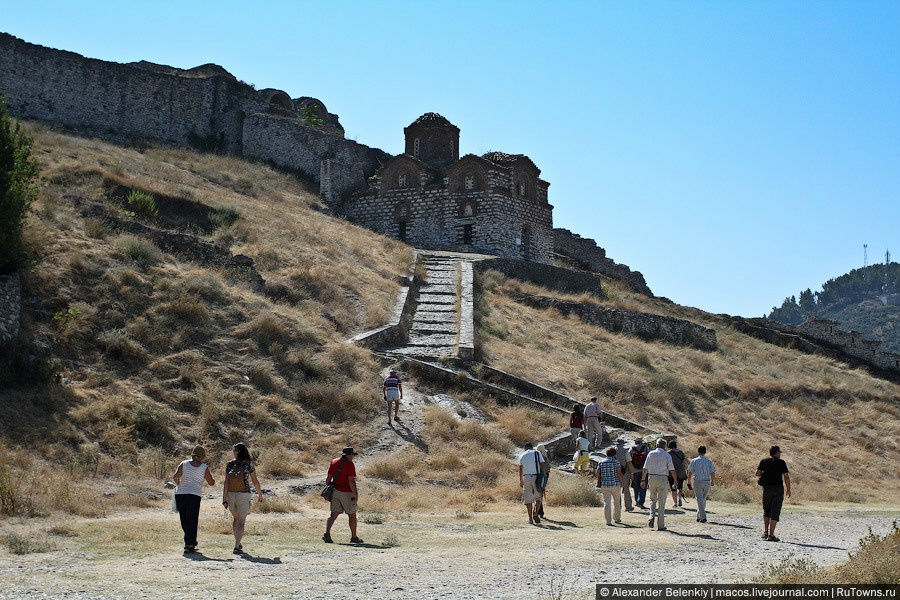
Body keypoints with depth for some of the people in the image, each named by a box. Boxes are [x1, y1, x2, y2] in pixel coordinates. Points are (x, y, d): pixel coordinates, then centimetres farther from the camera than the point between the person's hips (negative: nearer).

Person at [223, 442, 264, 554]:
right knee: (241, 522, -1)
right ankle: (237, 546, -11)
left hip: (231, 494, 3)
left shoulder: (229, 464, 0)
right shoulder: (249, 464, -5)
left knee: (236, 519, 22)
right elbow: (255, 481, 0)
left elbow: (226, 483, -4)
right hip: (243, 495, -3)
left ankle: (238, 543, 32)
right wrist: (260, 494, 14)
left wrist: (224, 499, -3)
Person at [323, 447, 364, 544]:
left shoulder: (334, 462, 8)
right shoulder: (350, 465, -13)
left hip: (335, 492, 5)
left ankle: (327, 533, -18)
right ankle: (354, 537, 19)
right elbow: (351, 481, -19)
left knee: (334, 514, 1)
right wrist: (356, 494, -16)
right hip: (347, 493, -5)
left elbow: (328, 478, 9)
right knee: (352, 515, 10)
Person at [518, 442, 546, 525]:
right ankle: (535, 514, -10)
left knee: (528, 498, 6)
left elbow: (520, 470, 17)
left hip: (526, 477, 2)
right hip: (536, 477, -2)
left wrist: (521, 481, 27)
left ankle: (530, 518, 3)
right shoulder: (537, 453, 4)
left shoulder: (522, 456, 11)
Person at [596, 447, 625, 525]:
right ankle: (617, 518, 28)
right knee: (617, 502, 16)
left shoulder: (601, 462, 5)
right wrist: (623, 482, 1)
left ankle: (608, 521, -6)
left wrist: (599, 482, 16)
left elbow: (597, 472, 3)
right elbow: (619, 474, -9)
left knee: (607, 503, 1)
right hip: (615, 484, -2)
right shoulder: (616, 462, -5)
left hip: (604, 485, 2)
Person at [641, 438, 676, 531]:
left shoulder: (651, 454, 4)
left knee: (653, 499, 19)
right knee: (661, 502, 4)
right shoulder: (667, 455, -2)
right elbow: (672, 470, -5)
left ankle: (651, 516, -3)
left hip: (651, 478, 2)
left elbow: (645, 468, 4)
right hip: (663, 479, -2)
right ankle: (661, 525, 5)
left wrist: (643, 480, 12)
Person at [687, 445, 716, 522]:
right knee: (703, 500, 16)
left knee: (700, 500, -2)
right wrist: (713, 482, 14)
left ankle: (703, 517, -12)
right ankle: (699, 516, 21)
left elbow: (690, 473, -2)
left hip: (697, 482, -3)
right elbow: (713, 473, 0)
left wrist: (689, 482, 9)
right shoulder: (709, 461, 3)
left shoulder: (694, 461, -2)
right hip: (707, 482, 3)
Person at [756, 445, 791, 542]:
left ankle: (765, 532, 9)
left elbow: (757, 473, -1)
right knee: (775, 512, 0)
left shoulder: (763, 461, 5)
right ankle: (771, 535, -4)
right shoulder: (781, 463, -4)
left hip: (766, 488, 3)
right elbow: (786, 477, -8)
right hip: (778, 488, -3)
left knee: (766, 511, 18)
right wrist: (788, 489, 1)